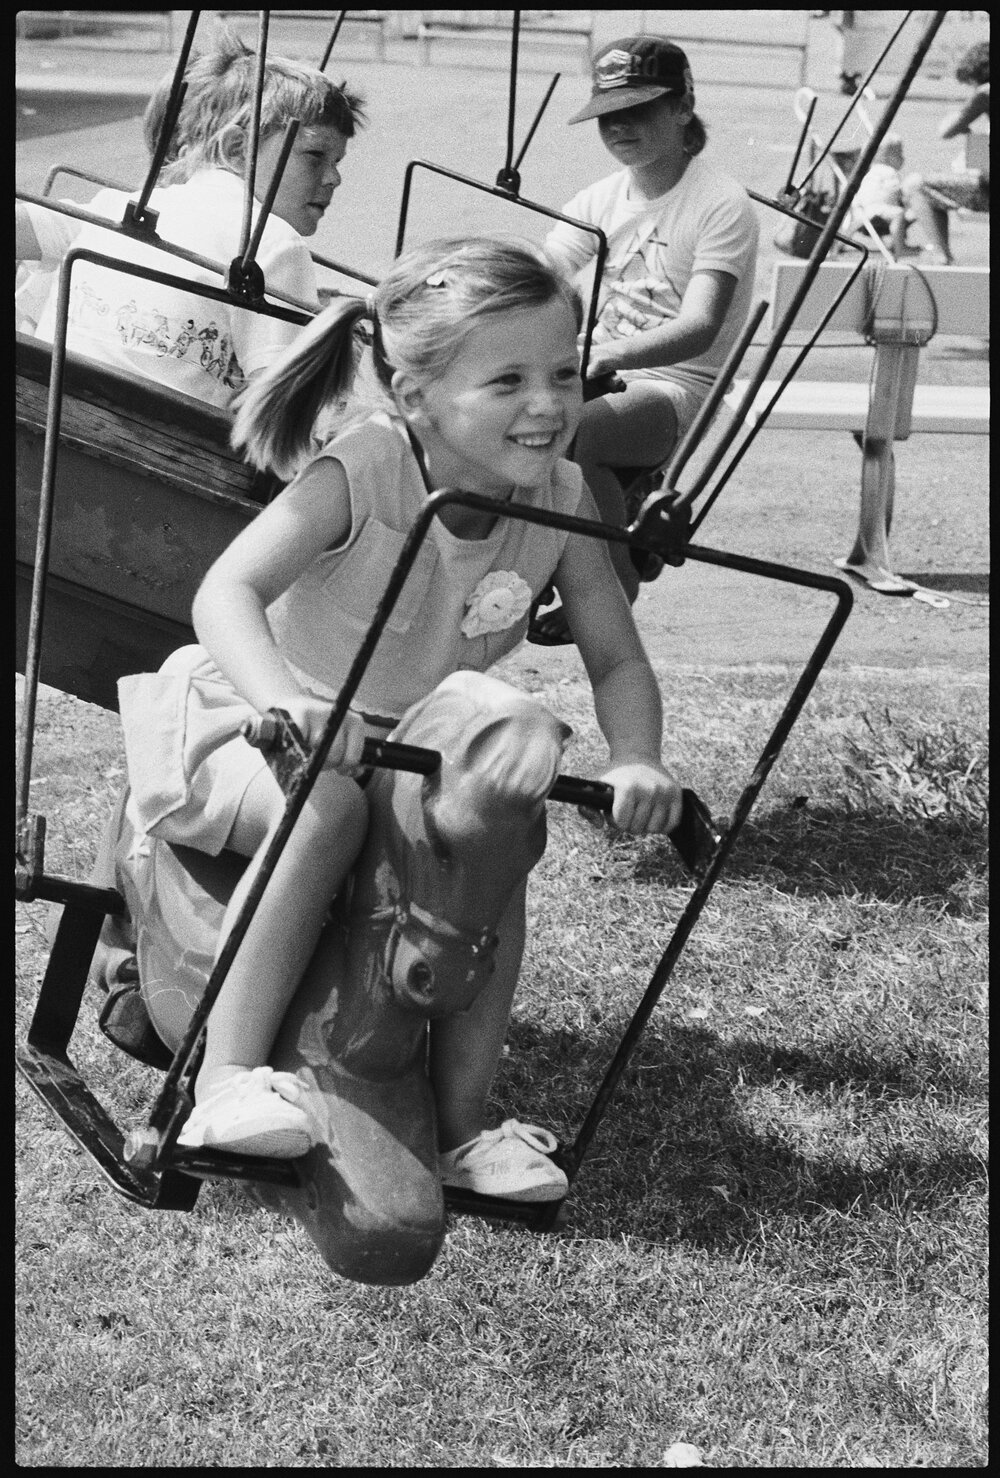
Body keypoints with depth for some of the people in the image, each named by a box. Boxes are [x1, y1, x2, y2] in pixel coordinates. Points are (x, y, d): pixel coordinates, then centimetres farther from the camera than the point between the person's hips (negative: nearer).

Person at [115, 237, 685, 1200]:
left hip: (408, 754, 5)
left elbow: (617, 662, -5)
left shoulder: (559, 500, -11)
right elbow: (227, 591, -36)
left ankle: (462, 1127, -10)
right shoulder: (359, 474, -25)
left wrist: (634, 760, -26)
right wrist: (284, 699, -55)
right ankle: (227, 1079, -29)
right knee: (330, 805, -35)